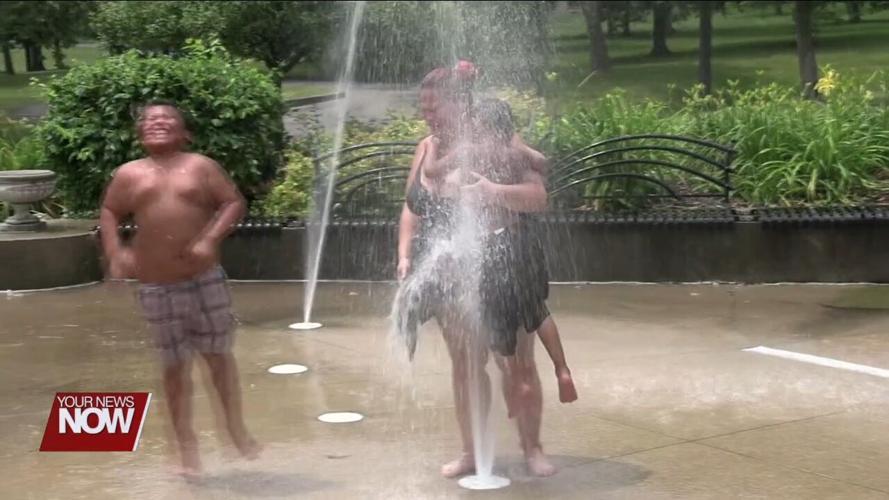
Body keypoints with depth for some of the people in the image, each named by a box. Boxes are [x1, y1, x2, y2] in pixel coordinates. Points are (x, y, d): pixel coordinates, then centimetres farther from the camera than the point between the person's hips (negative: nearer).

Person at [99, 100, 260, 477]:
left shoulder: (201, 166, 0)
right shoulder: (129, 174, 5)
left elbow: (234, 202, -2)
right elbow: (110, 212, 13)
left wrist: (210, 240, -16)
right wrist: (115, 252, -4)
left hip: (205, 279, -1)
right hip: (156, 287, 1)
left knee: (219, 354, 8)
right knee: (175, 366, 6)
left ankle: (237, 429, 27)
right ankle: (187, 445, 17)